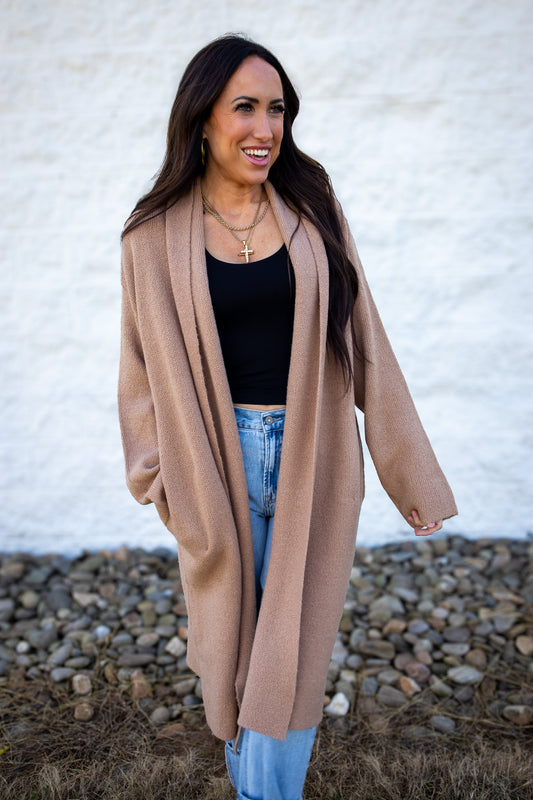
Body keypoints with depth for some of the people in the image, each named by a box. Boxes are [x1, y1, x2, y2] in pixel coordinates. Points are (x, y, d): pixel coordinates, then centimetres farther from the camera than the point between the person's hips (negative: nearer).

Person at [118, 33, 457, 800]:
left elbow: (362, 341, 1)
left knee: (293, 647, 8)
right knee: (233, 634, 16)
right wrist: (161, 475, -4)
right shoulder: (158, 235, -2)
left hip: (313, 458, 0)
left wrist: (408, 469, 2)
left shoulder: (311, 209, 0)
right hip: (219, 460, 1)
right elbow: (146, 367, 4)